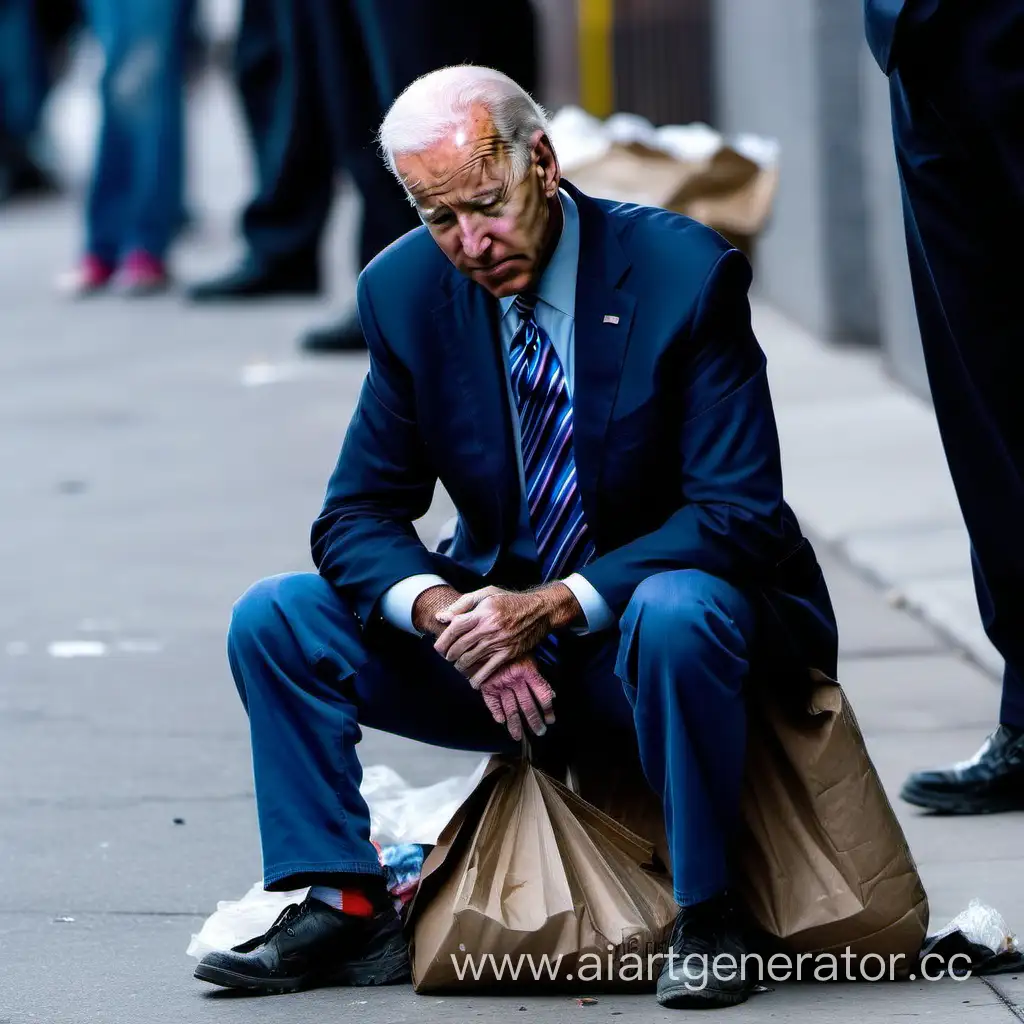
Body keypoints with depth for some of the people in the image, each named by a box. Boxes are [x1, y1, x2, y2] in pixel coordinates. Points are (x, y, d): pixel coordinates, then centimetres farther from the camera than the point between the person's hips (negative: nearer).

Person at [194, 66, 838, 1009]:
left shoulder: (684, 272, -16)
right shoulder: (407, 291, -3)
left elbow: (739, 514, -20)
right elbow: (360, 517, 0)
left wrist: (557, 606, -29)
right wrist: (446, 614, -22)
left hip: (672, 617, -5)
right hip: (499, 616, 5)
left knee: (676, 612, -39)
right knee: (275, 620, -9)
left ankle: (707, 916, -23)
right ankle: (345, 911, -7)